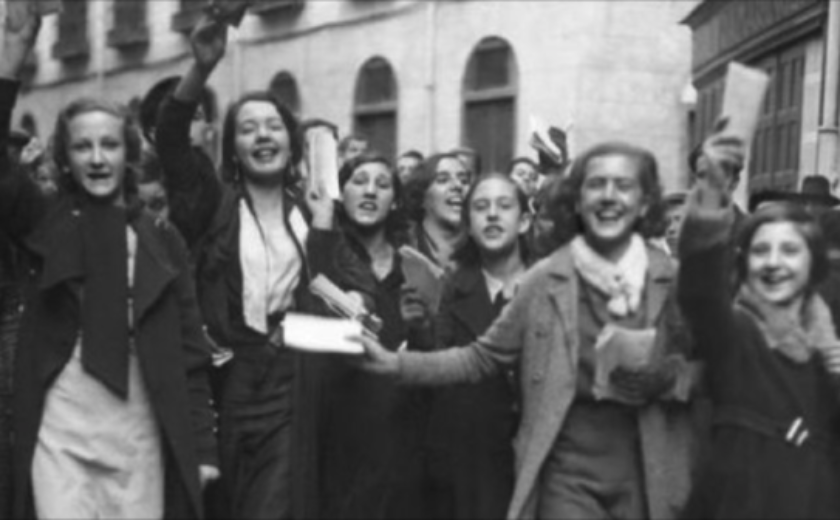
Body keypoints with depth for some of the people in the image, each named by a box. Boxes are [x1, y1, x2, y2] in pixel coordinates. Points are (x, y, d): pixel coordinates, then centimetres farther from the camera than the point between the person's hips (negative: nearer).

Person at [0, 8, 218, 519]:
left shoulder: (163, 240, 6)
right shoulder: (47, 223, 5)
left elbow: (191, 349, 5)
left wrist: (203, 445, 1)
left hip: (141, 436, 1)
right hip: (60, 433, -1)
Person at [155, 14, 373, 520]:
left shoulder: (308, 212, 9)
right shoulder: (214, 205, 3)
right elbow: (171, 139, -15)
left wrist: (325, 227, -7)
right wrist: (203, 68, -28)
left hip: (293, 383, 1)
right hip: (229, 381, -1)